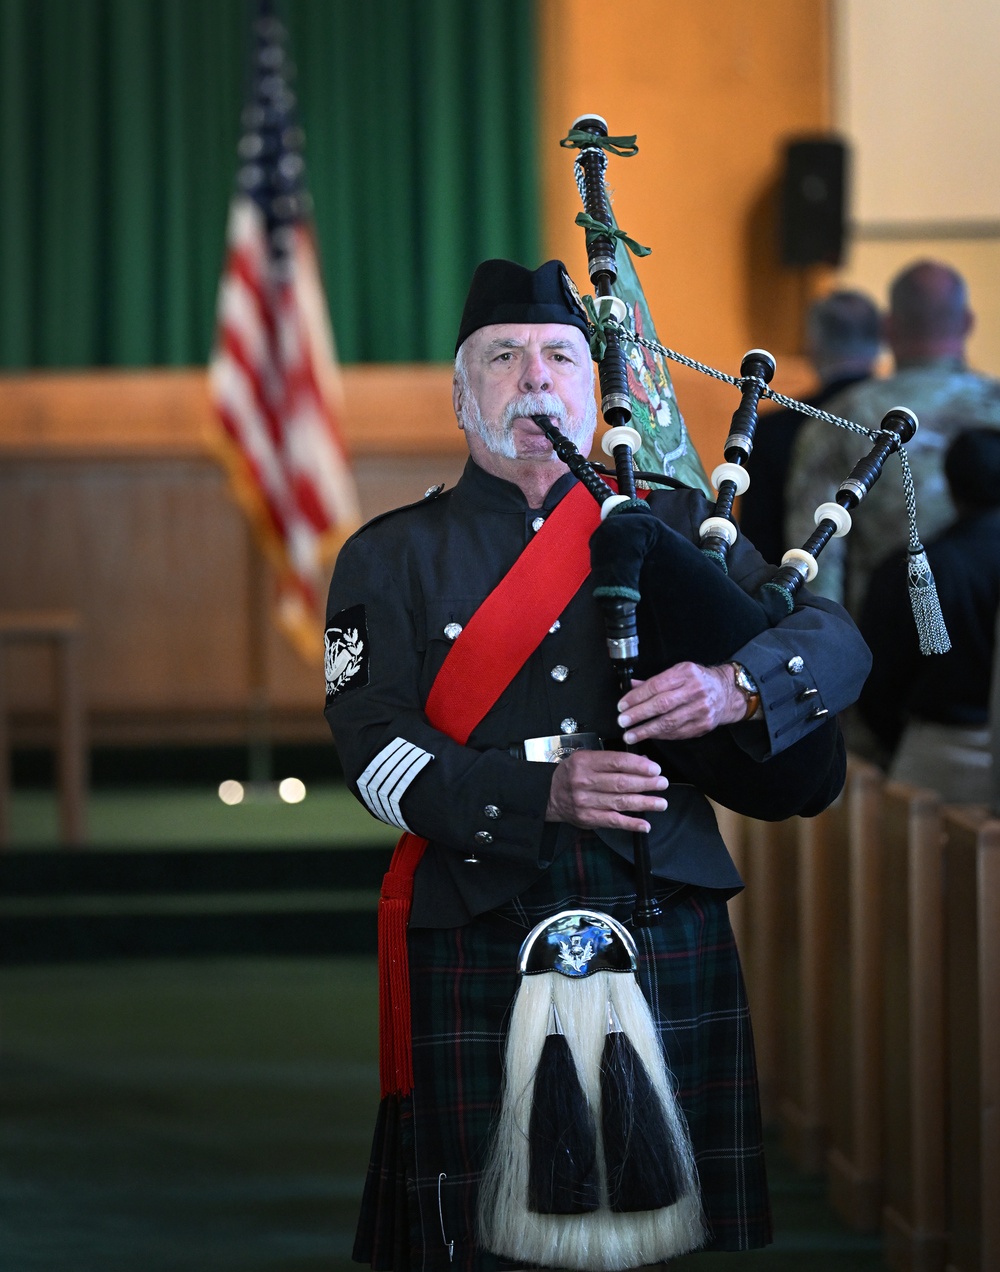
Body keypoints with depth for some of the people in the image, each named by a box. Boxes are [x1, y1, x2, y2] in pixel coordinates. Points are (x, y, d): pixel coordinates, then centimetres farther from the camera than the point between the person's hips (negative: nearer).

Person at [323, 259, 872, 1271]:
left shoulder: (672, 528, 14)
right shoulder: (391, 560, 8)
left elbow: (837, 642, 6)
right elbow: (375, 753, -5)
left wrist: (735, 686, -17)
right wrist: (542, 792, -20)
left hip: (669, 948, 2)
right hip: (482, 953, -2)